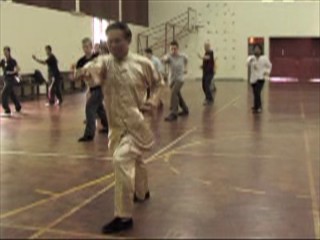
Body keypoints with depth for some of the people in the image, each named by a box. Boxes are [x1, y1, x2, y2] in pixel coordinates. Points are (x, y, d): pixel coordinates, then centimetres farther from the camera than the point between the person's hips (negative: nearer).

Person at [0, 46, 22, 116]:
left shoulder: (12, 60, -13)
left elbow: (18, 69, -17)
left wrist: (12, 72, -22)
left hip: (11, 79, -8)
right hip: (6, 79, 8)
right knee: (12, 94, 18)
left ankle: (7, 111, -12)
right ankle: (18, 108, 33)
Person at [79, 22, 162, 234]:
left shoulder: (142, 63, -8)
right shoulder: (105, 62, -6)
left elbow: (157, 83, 10)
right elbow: (96, 67, -31)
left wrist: (153, 99, -8)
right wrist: (88, 70, -54)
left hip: (137, 122, -4)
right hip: (117, 124, 4)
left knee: (122, 160, -22)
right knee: (134, 159, 25)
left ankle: (124, 216, -13)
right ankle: (142, 192, 55)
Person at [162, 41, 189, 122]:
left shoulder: (183, 56, -6)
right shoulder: (169, 56, -12)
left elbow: (186, 60, 21)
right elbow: (164, 60, -38)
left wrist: (185, 68, 21)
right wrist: (164, 59, -60)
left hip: (180, 78, -2)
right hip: (172, 79, 3)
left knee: (174, 93, -22)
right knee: (178, 95, 16)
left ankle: (173, 114, -25)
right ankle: (185, 110, 37)